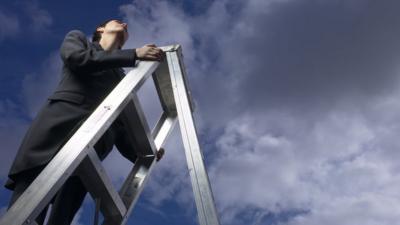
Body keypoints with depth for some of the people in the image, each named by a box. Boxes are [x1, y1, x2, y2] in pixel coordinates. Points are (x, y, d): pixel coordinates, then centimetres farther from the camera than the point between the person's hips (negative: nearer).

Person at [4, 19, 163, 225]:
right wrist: (134, 55, -3)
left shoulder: (122, 78, 32)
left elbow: (119, 124, 22)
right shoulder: (77, 38, 27)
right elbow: (78, 58, 1)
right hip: (60, 119, -2)